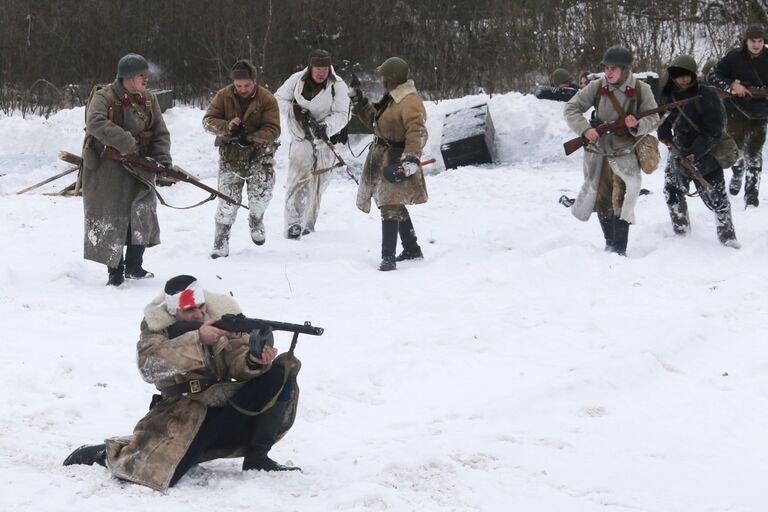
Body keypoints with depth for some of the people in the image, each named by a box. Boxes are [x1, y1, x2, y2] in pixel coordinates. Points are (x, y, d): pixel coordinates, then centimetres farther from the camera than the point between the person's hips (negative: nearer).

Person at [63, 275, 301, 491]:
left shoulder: (224, 315, 0)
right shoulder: (157, 324, -6)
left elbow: (238, 360, -7)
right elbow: (148, 366, -25)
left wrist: (255, 360, -32)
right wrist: (197, 339, -35)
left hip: (227, 406, 3)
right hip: (181, 414, -3)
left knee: (280, 371, -16)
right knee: (156, 467, -30)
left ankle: (257, 456, -7)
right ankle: (103, 452, 7)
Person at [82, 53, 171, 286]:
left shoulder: (148, 100, 5)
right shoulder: (104, 97, -13)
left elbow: (160, 132, 8)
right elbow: (95, 123, -32)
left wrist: (162, 158, -11)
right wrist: (126, 143, -34)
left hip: (137, 167, 4)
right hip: (106, 168, -4)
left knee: (143, 209, -11)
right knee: (111, 218, 2)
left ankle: (134, 265, 2)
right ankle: (115, 271, 14)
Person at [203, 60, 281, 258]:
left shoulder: (267, 99, -10)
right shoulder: (223, 96, -5)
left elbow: (273, 130, -15)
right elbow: (208, 121, -8)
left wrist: (251, 137, -33)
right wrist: (227, 127, -28)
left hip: (259, 154, 0)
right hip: (230, 156, 0)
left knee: (262, 193, -7)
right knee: (228, 201, -3)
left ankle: (256, 220, 29)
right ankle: (221, 243, 9)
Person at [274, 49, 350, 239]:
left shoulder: (338, 86, -10)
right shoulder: (297, 80, -6)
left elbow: (341, 115, -14)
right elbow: (279, 98, 3)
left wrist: (326, 127, -32)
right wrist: (293, 110, -16)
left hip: (325, 139, 1)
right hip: (301, 137, -1)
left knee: (318, 183, 11)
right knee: (300, 174, -24)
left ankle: (308, 225, 28)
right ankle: (293, 222, -28)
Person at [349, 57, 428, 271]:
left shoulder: (410, 102, -20)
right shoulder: (390, 98, 12)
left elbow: (417, 133, -29)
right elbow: (376, 120, 27)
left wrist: (410, 159, -37)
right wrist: (361, 104, 18)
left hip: (396, 162, -11)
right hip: (383, 159, 11)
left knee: (390, 207, -16)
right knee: (395, 206, 21)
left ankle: (388, 257, -18)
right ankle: (412, 249, 34)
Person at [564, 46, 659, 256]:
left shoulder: (641, 90, -9)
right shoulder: (596, 87, -7)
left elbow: (653, 119, -3)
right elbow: (571, 108, -2)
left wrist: (637, 125, -24)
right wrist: (585, 128, -18)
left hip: (625, 153, -3)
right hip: (597, 151, 3)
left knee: (620, 201, -14)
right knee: (602, 200, 12)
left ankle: (619, 250, -9)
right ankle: (610, 244, 30)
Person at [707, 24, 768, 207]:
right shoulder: (734, 57, -10)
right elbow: (712, 76, -8)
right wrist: (732, 86, -21)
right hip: (736, 110, 0)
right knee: (737, 151, 15)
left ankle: (751, 194, -4)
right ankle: (737, 174, 48)